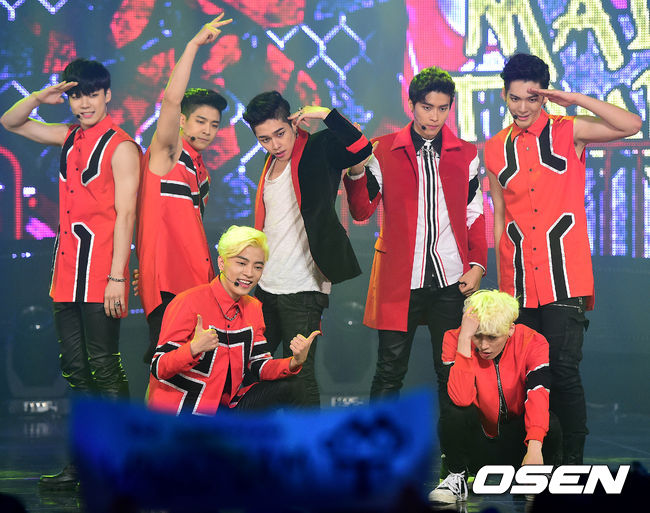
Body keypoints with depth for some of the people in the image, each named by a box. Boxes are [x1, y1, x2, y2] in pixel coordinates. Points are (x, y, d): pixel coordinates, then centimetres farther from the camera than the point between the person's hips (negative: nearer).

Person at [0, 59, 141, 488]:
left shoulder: (120, 147, -7)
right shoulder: (69, 138, 14)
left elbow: (125, 215, -12)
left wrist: (117, 277, -18)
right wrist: (40, 99, 3)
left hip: (100, 274, -8)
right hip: (68, 274, 8)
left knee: (104, 367, -7)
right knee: (76, 370, 10)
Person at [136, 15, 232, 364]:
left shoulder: (201, 171, 22)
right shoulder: (167, 152, -1)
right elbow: (172, 99, -17)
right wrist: (195, 45, -22)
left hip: (197, 279, 8)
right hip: (166, 278, -8)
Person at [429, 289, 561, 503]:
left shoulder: (532, 343, -13)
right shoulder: (455, 340, -15)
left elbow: (537, 396, -28)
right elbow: (461, 398, -31)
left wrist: (534, 448, -44)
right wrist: (465, 340, -35)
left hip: (516, 444, 0)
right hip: (477, 446, 0)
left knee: (551, 425, -31)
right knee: (454, 411, -31)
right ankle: (456, 479, -7)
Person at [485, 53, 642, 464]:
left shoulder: (568, 133, 1)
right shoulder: (496, 150, 11)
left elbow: (631, 125, -14)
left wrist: (577, 100, -16)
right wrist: (499, 277, 14)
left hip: (564, 277, -4)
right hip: (519, 283, 4)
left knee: (564, 369, -9)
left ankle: (572, 464, -1)